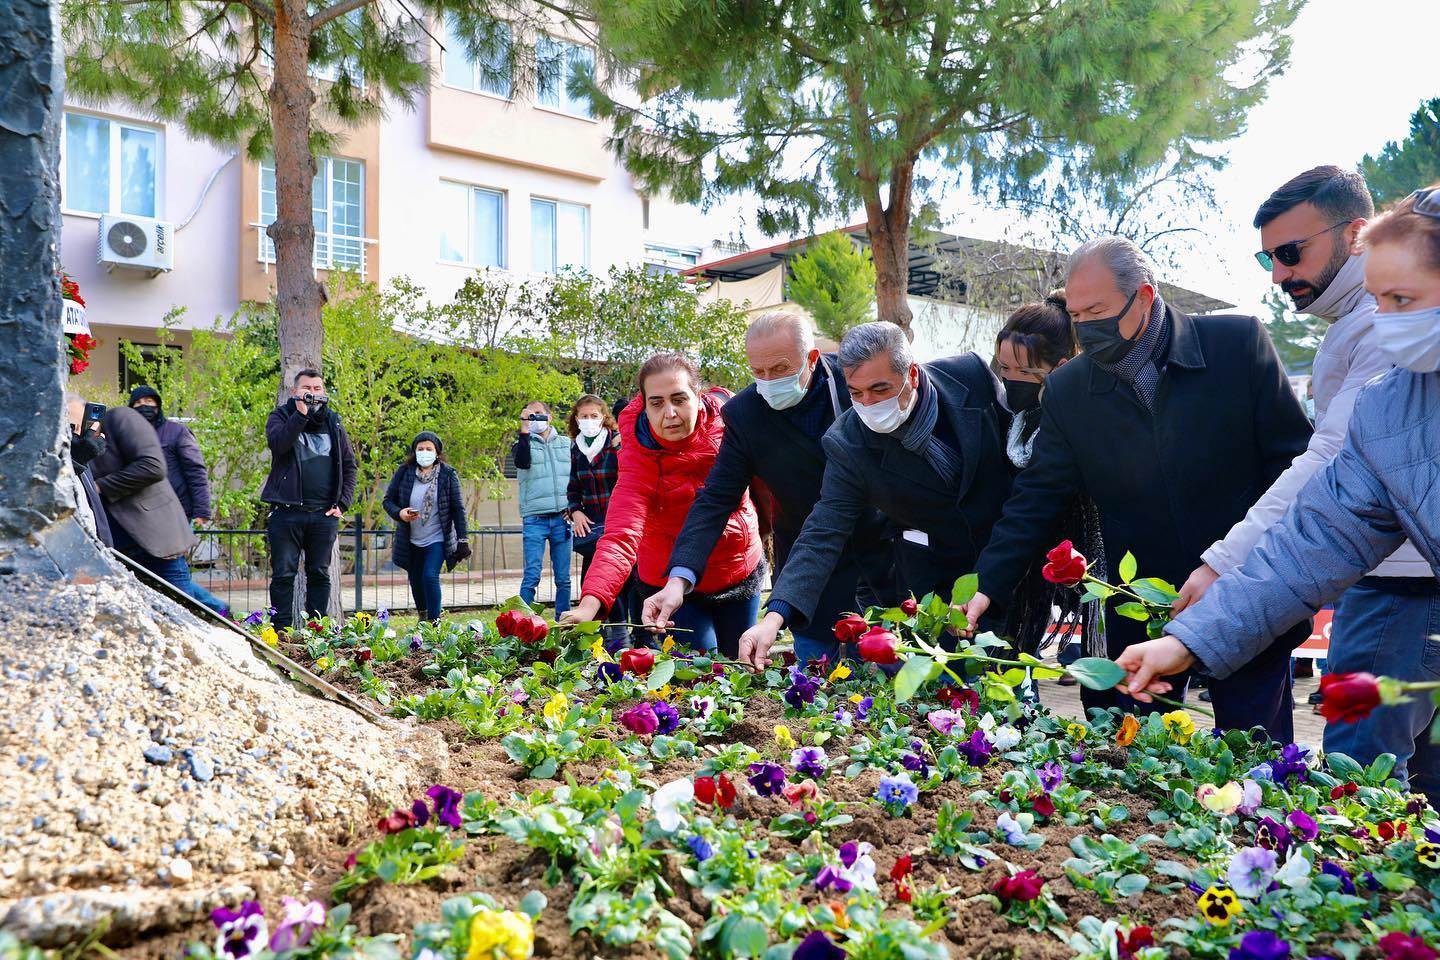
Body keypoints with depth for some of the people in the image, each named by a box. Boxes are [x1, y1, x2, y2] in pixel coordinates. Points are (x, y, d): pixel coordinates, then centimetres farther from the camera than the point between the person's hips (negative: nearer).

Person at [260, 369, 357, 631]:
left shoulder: (333, 422, 13)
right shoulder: (282, 416, 5)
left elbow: (349, 465, 14)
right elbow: (278, 443, -18)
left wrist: (343, 503, 5)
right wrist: (301, 413, -17)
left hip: (324, 514, 3)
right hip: (287, 510, -3)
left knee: (320, 574, 8)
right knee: (283, 574, -1)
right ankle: (282, 632, 4)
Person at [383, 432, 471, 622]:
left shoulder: (448, 475, -6)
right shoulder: (404, 472, -3)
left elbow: (458, 509, -4)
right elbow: (388, 500, 4)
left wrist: (463, 539, -7)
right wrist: (399, 513, -18)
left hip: (437, 539, -3)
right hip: (411, 541, 3)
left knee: (430, 576, -18)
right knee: (415, 580, 14)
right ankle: (422, 618, 38)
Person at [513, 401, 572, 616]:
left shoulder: (566, 442, 15)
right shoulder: (522, 443, 7)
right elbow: (522, 462, -16)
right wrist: (525, 428, -15)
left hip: (562, 518, 3)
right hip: (535, 519, -2)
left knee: (563, 578, 4)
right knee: (531, 576, -9)